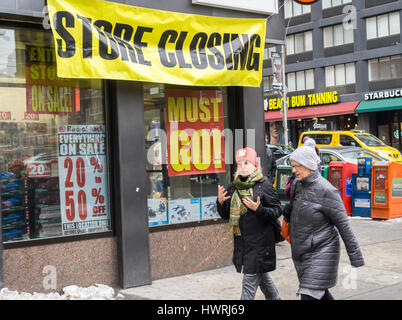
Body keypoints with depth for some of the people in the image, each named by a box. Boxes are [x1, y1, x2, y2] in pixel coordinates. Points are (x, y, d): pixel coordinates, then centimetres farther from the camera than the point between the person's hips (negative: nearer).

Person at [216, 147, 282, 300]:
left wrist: (259, 209, -24)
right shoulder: (232, 188, 8)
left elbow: (277, 211, -8)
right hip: (241, 241, 6)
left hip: (260, 240, -6)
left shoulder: (264, 185, -8)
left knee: (250, 280, -4)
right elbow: (226, 215, 13)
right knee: (261, 276, 19)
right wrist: (220, 202, -7)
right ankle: (274, 298, 39)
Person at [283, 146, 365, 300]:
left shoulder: (326, 190, -17)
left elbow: (343, 225, -15)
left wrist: (355, 257, -13)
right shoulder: (296, 184, 5)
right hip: (300, 252, 8)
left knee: (310, 295, -11)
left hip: (321, 252, -8)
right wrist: (288, 211, -3)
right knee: (320, 292, 19)